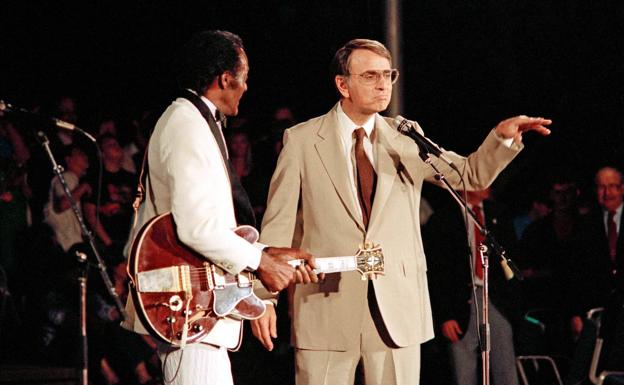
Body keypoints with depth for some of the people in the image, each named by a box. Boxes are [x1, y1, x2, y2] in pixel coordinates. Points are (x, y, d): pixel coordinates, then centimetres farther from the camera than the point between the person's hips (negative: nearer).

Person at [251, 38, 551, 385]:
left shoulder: (405, 139, 10)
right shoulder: (302, 140, 3)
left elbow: (473, 174, 7)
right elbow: (279, 223, 2)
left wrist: (504, 136, -13)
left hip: (397, 307, 2)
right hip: (328, 303, -2)